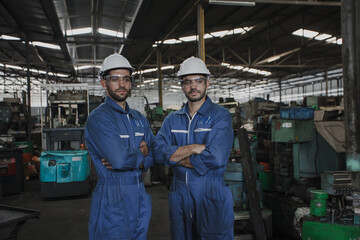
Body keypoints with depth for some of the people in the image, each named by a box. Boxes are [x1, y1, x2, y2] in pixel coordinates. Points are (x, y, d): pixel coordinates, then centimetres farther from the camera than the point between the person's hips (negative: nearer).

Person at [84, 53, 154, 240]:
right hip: (113, 201, -7)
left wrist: (134, 160, -12)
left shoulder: (139, 118, 12)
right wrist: (141, 153, -5)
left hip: (139, 196, 7)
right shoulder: (98, 118, -13)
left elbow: (154, 154, 8)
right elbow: (119, 159, -25)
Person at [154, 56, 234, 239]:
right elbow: (158, 152, -6)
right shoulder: (172, 119, 9)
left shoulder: (220, 116, -5)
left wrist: (175, 156, -9)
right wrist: (195, 148, -17)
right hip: (179, 196, 4)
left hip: (212, 196, -4)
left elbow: (214, 158, -19)